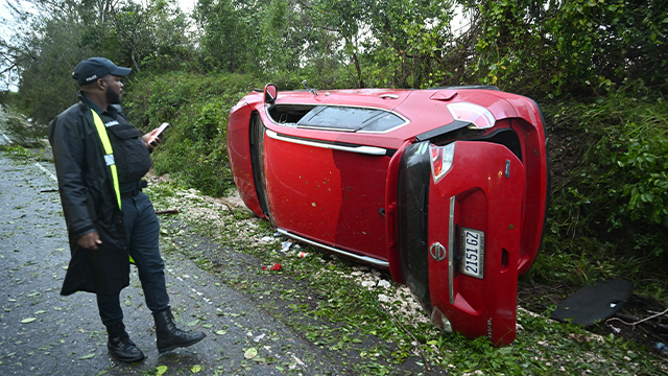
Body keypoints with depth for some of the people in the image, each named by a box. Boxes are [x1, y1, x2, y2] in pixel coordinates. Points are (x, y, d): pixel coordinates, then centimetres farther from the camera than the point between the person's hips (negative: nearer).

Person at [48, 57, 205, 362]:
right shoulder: (72, 122, -15)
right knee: (110, 280, 9)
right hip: (107, 214, -8)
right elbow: (70, 181, -18)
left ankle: (166, 331, 22)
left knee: (153, 268, 11)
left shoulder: (114, 113, 12)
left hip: (138, 203, 8)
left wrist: (141, 144, 5)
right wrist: (83, 227, -22)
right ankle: (117, 338, 30)